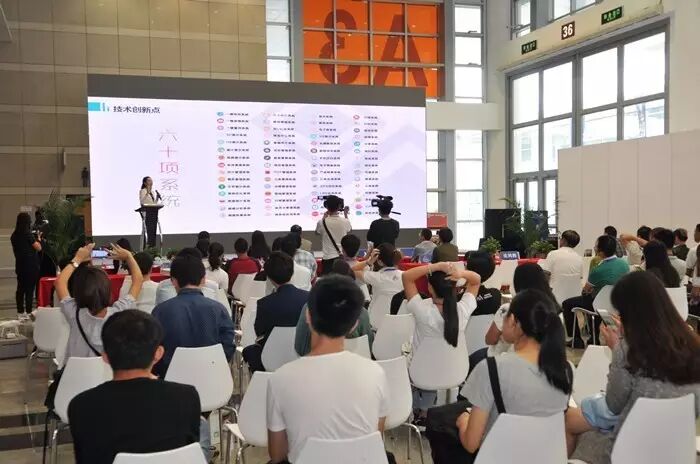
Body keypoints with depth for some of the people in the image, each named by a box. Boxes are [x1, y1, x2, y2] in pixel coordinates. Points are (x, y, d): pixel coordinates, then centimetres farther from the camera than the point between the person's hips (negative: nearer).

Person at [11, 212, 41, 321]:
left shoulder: (14, 235, 6)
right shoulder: (28, 234, -15)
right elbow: (38, 248, -13)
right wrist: (38, 238, 4)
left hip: (20, 266, 7)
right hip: (31, 266, -7)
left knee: (20, 288, 11)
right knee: (30, 289, -2)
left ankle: (20, 313, 15)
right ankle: (28, 313, -1)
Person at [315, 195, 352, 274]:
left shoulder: (322, 222, -9)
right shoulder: (345, 221, -5)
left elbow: (317, 233, 14)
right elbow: (350, 229, 19)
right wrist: (346, 215, 27)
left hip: (328, 258, -2)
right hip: (343, 257, 2)